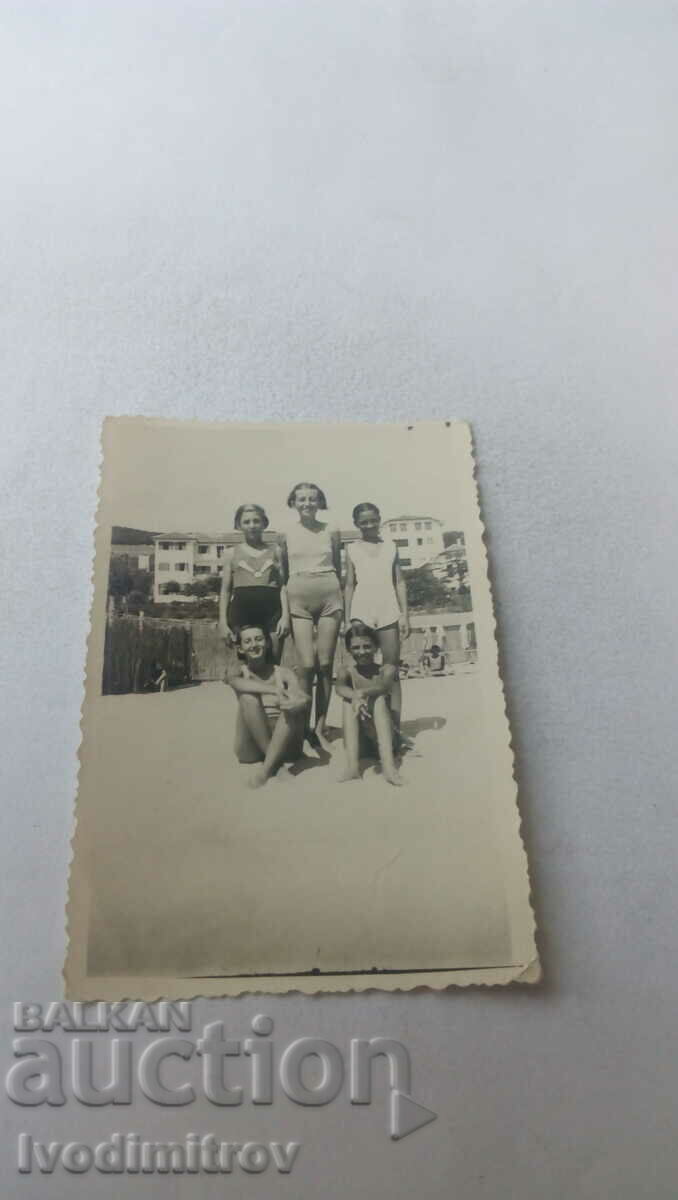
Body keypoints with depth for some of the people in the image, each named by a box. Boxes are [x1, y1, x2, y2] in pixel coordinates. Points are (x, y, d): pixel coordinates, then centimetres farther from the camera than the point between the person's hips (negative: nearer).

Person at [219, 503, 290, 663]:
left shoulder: (275, 551, 14)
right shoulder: (232, 554, 14)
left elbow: (283, 586, 8)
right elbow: (225, 591, 11)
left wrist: (285, 615, -4)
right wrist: (223, 622, 1)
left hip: (272, 611, 0)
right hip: (242, 610, 0)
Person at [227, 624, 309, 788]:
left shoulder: (284, 673, 4)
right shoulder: (238, 671, 4)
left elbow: (303, 698, -15)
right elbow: (235, 682, -21)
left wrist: (298, 702, -41)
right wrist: (275, 690, -36)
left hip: (284, 747, 0)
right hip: (251, 749, 0)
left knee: (293, 704, -25)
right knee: (248, 697, -21)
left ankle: (266, 767, -30)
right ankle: (273, 761, -20)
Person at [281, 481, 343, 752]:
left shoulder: (331, 531, 7)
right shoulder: (286, 534, 5)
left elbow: (339, 569, 14)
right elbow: (282, 574, 9)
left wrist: (342, 603, 12)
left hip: (329, 597, 1)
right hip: (299, 599, -1)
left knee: (325, 666, 1)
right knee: (307, 666, -10)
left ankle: (320, 728, 9)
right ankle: (305, 727, 4)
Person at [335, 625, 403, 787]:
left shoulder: (386, 669, -1)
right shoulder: (346, 671, 2)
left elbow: (384, 686, -26)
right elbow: (340, 688, -23)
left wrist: (362, 692, -46)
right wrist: (356, 696, -45)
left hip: (380, 738, -1)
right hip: (358, 742, 1)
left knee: (380, 700, -24)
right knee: (350, 700, -22)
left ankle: (388, 765, -41)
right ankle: (352, 765, -35)